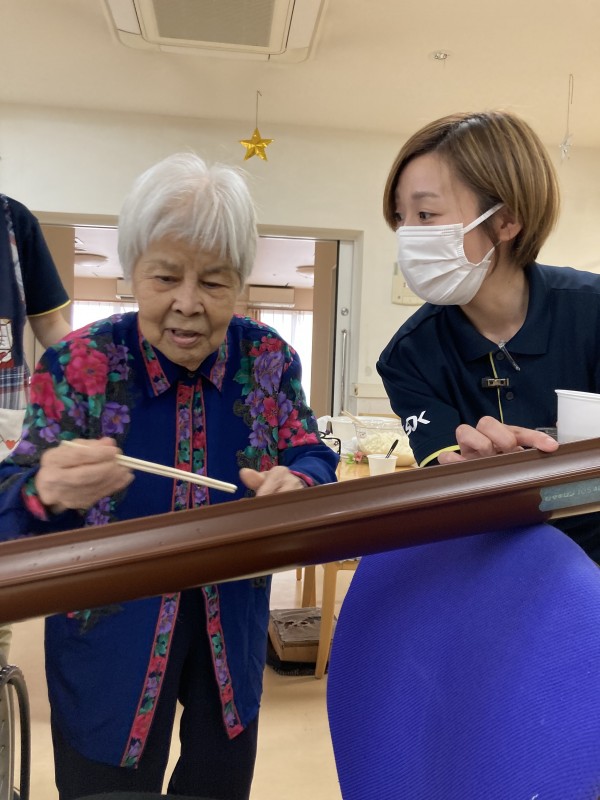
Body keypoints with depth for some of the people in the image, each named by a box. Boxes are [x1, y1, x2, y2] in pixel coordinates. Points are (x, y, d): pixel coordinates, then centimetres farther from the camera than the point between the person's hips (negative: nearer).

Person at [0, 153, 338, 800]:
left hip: (233, 635, 3)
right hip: (109, 644, -2)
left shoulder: (269, 357, -9)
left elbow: (314, 459, -8)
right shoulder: (77, 365, -15)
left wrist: (297, 484, -32)